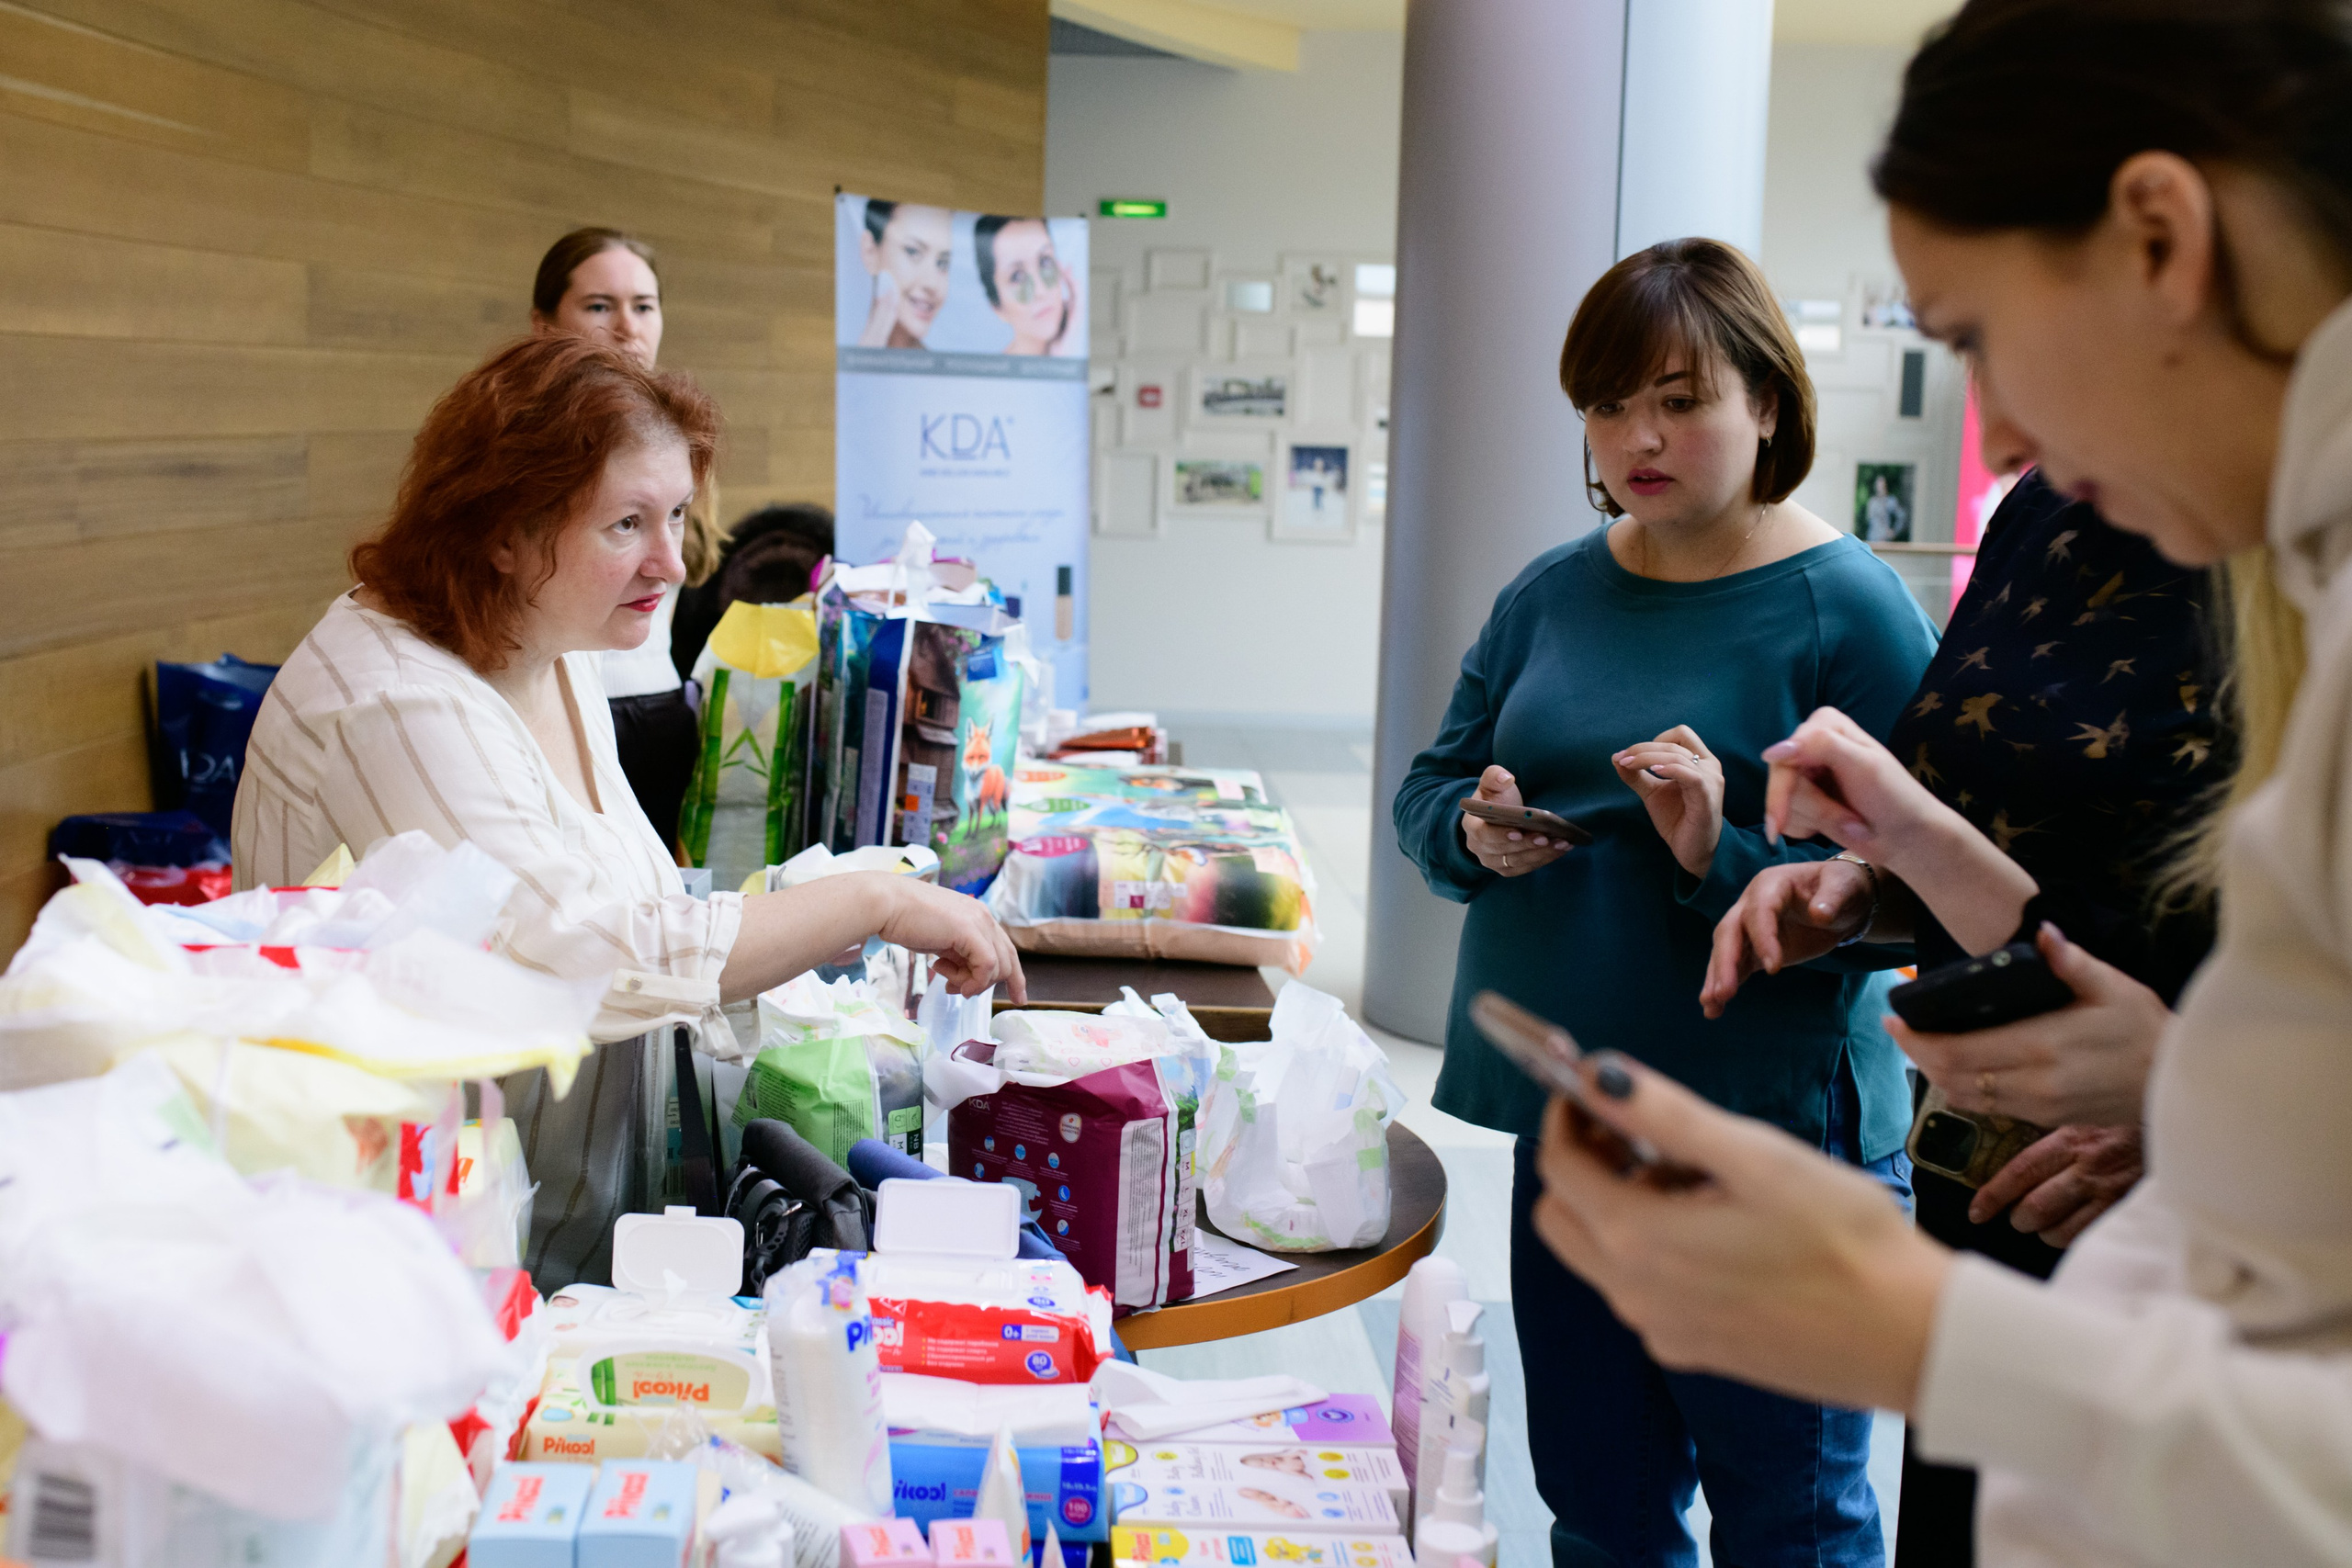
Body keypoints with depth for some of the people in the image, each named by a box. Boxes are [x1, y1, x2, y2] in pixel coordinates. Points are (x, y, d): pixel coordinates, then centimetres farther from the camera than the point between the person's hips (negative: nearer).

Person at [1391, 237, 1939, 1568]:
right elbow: (1427, 790, 11)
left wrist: (1724, 856, -28)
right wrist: (1476, 833, -10)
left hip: (1771, 1139, -5)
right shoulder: (1550, 596, 8)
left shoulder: (1848, 608, -10)